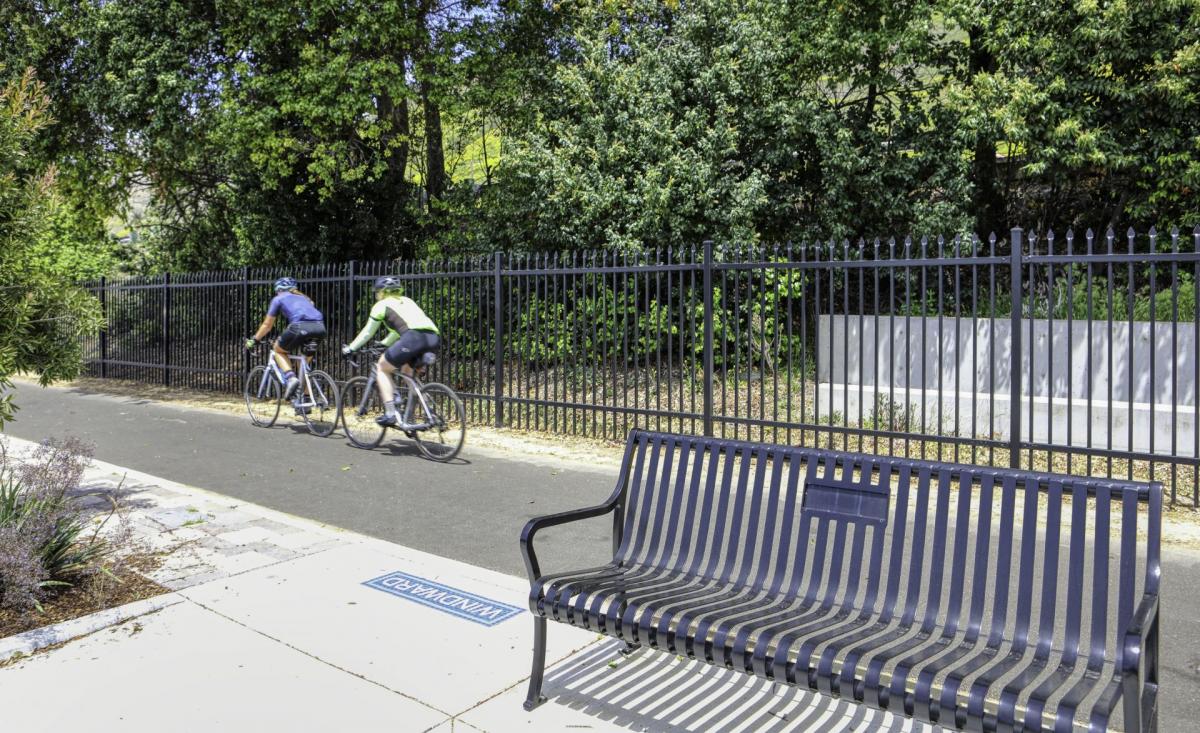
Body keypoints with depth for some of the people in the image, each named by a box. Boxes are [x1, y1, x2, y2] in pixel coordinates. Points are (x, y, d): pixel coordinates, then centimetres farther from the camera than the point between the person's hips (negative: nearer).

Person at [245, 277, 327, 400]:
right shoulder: (304, 297, 36)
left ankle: (291, 378, -4)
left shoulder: (278, 299, 23)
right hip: (320, 328, 5)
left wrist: (254, 340, 40)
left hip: (300, 327, -5)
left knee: (279, 350, 22)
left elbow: (267, 325, 26)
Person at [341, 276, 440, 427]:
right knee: (407, 370, 30)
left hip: (414, 337, -6)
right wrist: (383, 344, 57)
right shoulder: (407, 301, 35)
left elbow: (367, 332, 24)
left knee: (382, 368, 14)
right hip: (434, 338, 6)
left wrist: (350, 348, 37)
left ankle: (390, 414, 3)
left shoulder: (382, 305, 18)